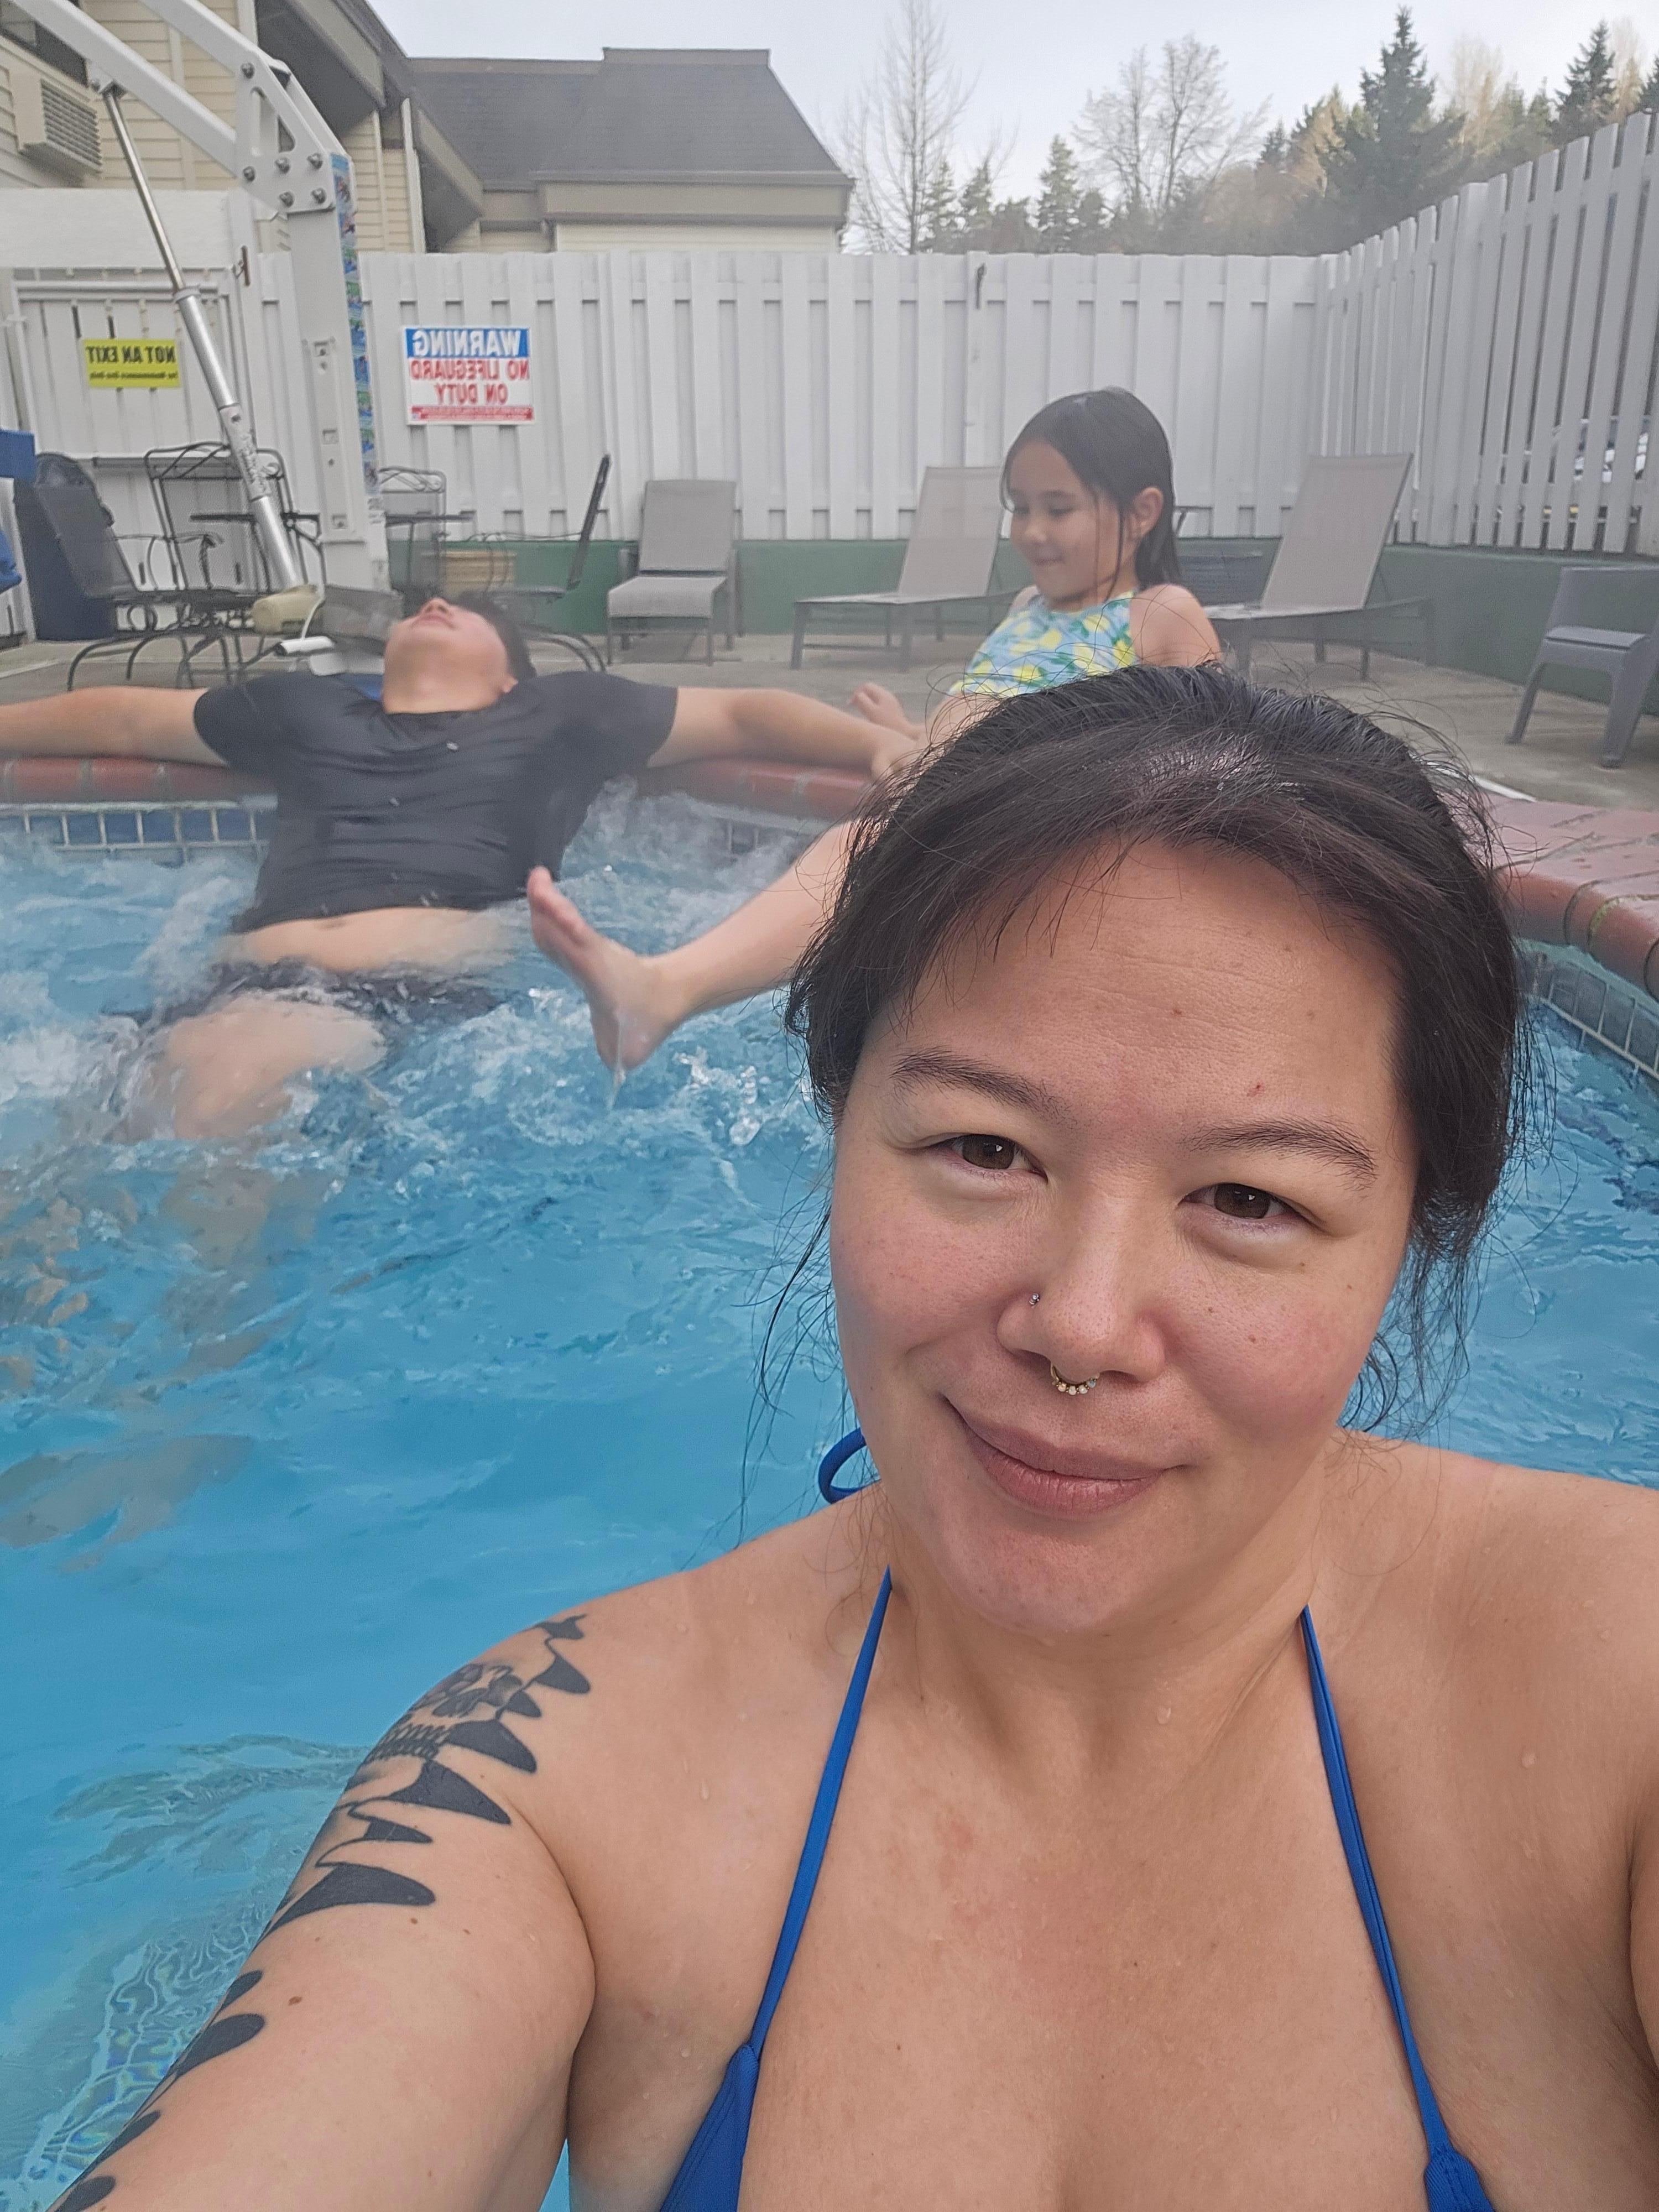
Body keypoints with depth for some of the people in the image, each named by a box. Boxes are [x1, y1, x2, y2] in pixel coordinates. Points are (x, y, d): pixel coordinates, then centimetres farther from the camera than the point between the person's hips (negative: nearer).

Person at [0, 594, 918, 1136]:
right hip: (255, 986, 4)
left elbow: (740, 715, 22)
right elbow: (120, 717, 41)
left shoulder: (558, 715, 24)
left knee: (224, 1078, -34)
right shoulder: (304, 709, 31)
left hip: (429, 991, -3)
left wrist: (880, 744, 9)